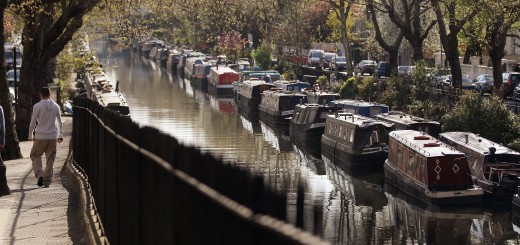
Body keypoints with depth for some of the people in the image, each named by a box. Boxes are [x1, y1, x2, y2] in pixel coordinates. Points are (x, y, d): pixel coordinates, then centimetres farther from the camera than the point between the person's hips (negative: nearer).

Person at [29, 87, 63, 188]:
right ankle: (47, 181, 8)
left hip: (40, 136, -3)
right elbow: (60, 123, 11)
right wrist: (60, 135, 22)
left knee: (35, 156, 11)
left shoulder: (37, 106, -7)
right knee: (50, 159, 8)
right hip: (53, 137, 3)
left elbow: (33, 122, -5)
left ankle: (39, 174, -9)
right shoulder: (56, 106, 5)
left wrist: (30, 136, 7)